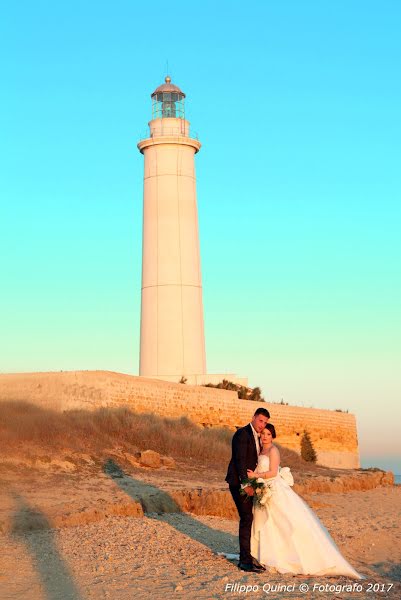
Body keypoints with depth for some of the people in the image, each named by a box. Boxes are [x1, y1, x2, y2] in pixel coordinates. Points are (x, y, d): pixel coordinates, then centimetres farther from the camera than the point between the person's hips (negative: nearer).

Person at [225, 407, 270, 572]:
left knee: (248, 518, 11)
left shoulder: (256, 437, 15)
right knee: (247, 518, -11)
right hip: (239, 482, -9)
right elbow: (239, 460, -20)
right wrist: (246, 484, -24)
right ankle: (245, 560, -8)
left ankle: (246, 557, 20)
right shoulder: (242, 434, -13)